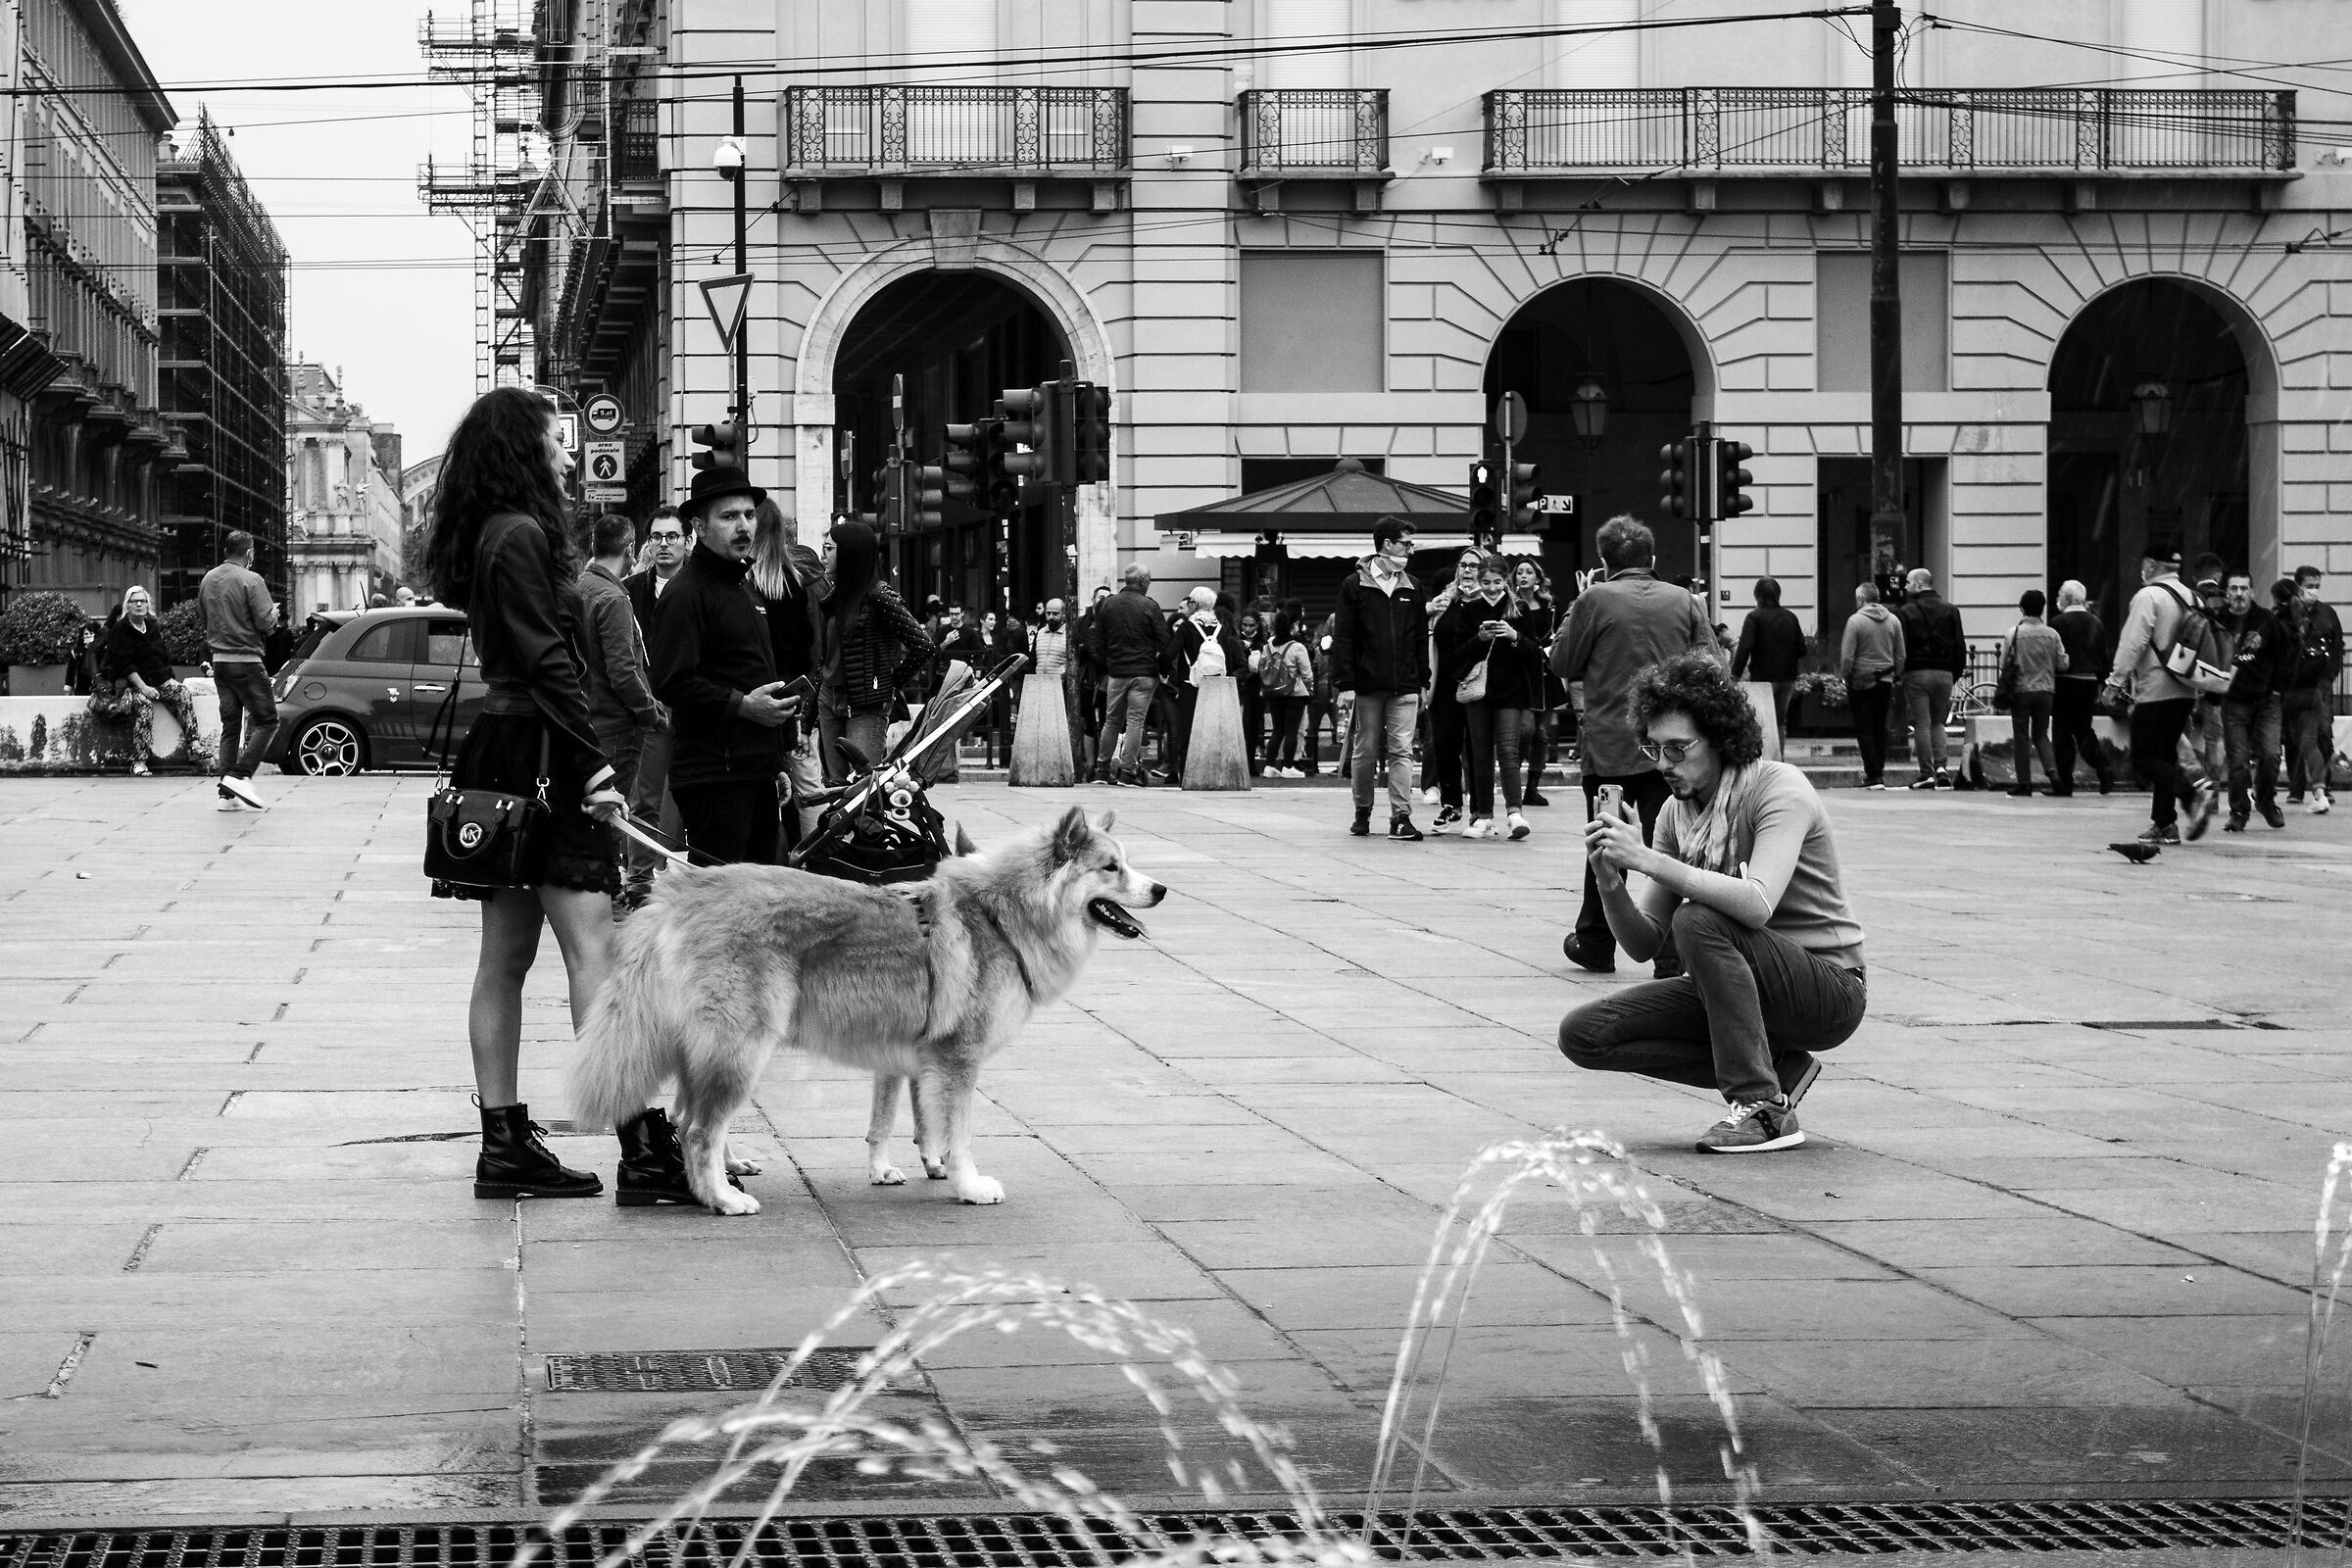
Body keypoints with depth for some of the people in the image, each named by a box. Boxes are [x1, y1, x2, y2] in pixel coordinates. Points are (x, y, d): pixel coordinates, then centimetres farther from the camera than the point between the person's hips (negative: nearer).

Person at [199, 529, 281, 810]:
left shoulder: (207, 580, 10)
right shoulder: (251, 580, -12)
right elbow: (266, 623, -15)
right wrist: (274, 613, 6)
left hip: (219, 660, 7)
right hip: (246, 660, -7)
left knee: (230, 725, 10)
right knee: (266, 720, 1)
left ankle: (228, 793, 5)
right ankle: (240, 776, -14)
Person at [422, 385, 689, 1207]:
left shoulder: (488, 538, 17)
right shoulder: (523, 535, -12)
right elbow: (545, 661, -18)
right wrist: (593, 762, -20)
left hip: (502, 749, 10)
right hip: (540, 752, -10)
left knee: (506, 958, 9)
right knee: (594, 948, -12)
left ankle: (505, 1144, 12)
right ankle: (644, 1148, -15)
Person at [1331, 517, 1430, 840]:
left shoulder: (1411, 588, 11)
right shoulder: (1354, 585, -1)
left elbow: (1421, 639, 13)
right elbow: (1342, 638, -4)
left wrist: (1423, 682, 9)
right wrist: (1344, 684, -10)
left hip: (1404, 688, 2)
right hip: (1366, 686, -2)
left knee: (1402, 752, -4)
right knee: (1365, 752, 6)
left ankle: (1401, 817, -7)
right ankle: (1362, 812, 20)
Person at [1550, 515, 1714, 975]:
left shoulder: (1595, 599, -5)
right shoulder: (1683, 601, 3)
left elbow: (1562, 665, 5)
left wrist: (1575, 613, 15)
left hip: (1609, 746, -1)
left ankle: (1595, 945, 25)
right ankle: (1672, 957, -4)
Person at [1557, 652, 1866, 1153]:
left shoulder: (1779, 789, -17)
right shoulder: (1677, 815, 4)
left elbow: (1757, 905, -35)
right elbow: (1644, 944, 2)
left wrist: (1649, 860, -36)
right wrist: (1612, 886, -18)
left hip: (1831, 991, -7)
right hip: (1744, 988, 7)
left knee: (1699, 920, -33)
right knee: (1583, 1034, -6)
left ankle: (1765, 1107, -24)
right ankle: (1776, 1068, -2)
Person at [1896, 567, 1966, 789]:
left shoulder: (1908, 612, -5)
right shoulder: (1950, 612, 8)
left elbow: (1901, 646, -8)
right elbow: (1960, 646, 7)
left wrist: (1899, 673, -1)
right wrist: (1957, 673, 13)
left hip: (1916, 673, -4)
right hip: (1944, 673, 4)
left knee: (1921, 723, -1)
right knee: (1937, 723, 15)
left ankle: (1927, 773, -4)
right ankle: (1940, 766, -2)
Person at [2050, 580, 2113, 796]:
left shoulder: (2058, 623, -10)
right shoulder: (2096, 623, 8)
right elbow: (2105, 657, 11)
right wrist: (2099, 683, 17)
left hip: (2065, 682, -5)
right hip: (2090, 681, 5)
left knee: (2062, 731, 2)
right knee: (2083, 728, 16)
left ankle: (2064, 782, 2)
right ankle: (2103, 767, -4)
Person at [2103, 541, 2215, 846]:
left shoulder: (2148, 597, -10)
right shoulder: (2191, 599, 14)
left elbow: (2132, 643, -15)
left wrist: (2116, 681, -10)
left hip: (2155, 691, -8)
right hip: (2186, 691, 8)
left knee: (2144, 759, -6)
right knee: (2165, 755, 15)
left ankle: (2194, 795, -24)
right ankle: (2163, 824, 13)